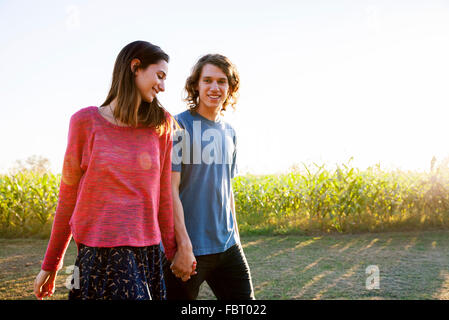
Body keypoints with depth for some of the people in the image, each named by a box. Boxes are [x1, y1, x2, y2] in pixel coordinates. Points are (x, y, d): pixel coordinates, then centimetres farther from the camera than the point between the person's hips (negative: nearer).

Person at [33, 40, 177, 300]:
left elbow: (165, 194, 6)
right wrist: (50, 264, 7)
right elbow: (68, 195, 4)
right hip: (97, 255, -2)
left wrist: (173, 250, 4)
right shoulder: (86, 121, -1)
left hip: (148, 253, 3)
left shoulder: (162, 125, 5)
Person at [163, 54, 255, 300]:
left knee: (244, 297, 7)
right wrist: (183, 245, -19)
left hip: (227, 245, 6)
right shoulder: (179, 126, -8)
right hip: (187, 248, -6)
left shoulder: (229, 132, 12)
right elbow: (170, 189, -14)